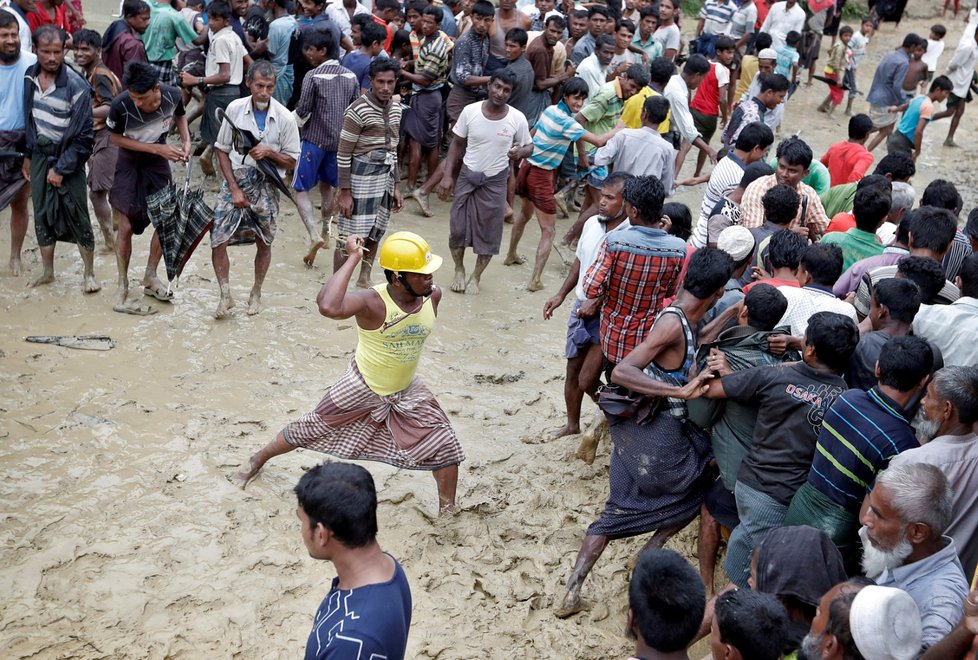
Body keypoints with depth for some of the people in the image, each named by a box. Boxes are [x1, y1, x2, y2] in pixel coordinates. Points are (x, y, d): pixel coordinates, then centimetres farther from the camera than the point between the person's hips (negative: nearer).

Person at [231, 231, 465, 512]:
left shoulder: (433, 295, -17)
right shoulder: (372, 302, -34)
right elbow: (328, 307, -55)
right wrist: (353, 258, -48)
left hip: (407, 392, 4)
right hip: (362, 390, -4)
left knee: (447, 449, 0)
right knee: (307, 431, 13)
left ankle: (447, 511, 22)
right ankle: (257, 460, 40)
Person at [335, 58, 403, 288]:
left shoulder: (396, 109, 8)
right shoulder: (358, 110, -14)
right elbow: (343, 155, -12)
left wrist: (396, 186, 17)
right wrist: (345, 193, -14)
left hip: (385, 180, 7)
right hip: (361, 181, -7)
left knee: (374, 235, 16)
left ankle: (364, 280, 31)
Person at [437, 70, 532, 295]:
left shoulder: (517, 119, -12)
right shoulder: (470, 111, -12)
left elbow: (529, 146, 2)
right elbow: (456, 144, -1)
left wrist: (520, 152, -22)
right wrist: (447, 176, -7)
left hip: (495, 182, 0)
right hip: (467, 177, 0)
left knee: (488, 232, 6)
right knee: (458, 227, 4)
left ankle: (476, 277, 25)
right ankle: (459, 270, 28)